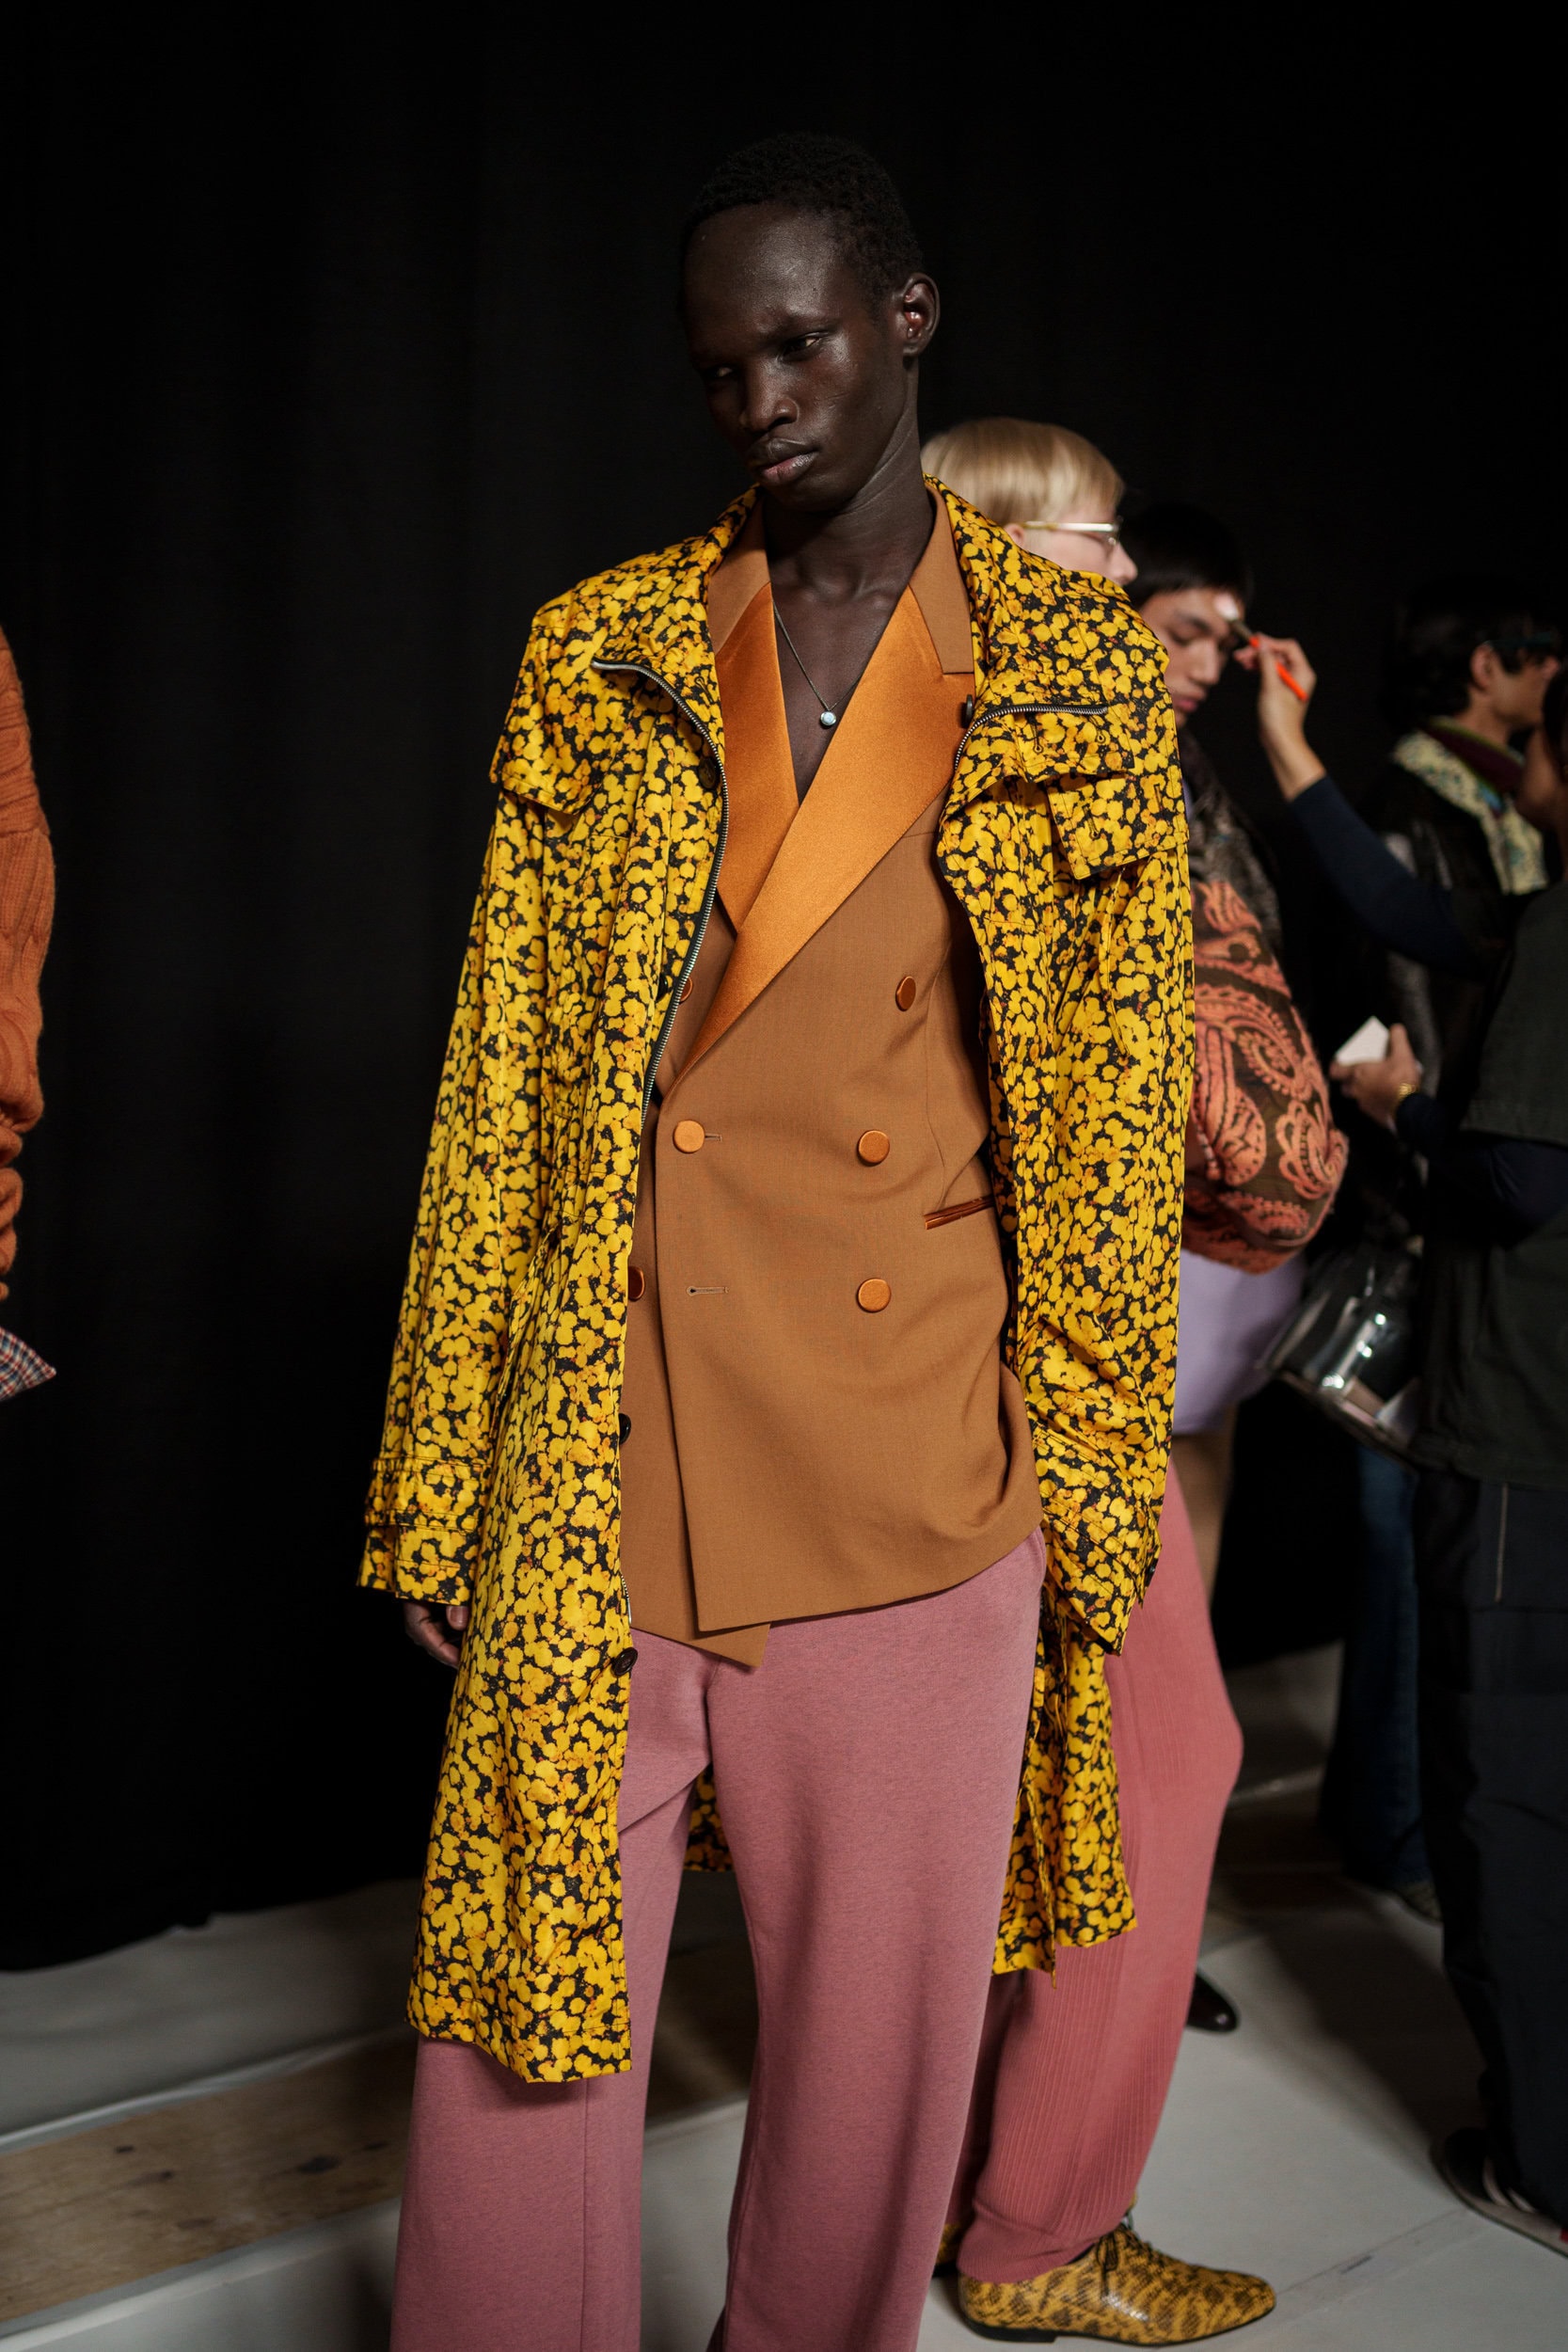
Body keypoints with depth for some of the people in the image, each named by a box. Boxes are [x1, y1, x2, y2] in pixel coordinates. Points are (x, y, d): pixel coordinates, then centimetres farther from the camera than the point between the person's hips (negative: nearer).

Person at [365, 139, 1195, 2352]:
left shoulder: (1082, 679, 4)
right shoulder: (597, 663, 6)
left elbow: (1115, 1110, 5)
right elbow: (497, 1086, 5)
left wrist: (1086, 1497, 3)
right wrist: (442, 1485, 4)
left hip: (915, 1501, 0)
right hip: (593, 1491, 1)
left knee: (877, 2061, 13)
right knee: (517, 2043, 8)